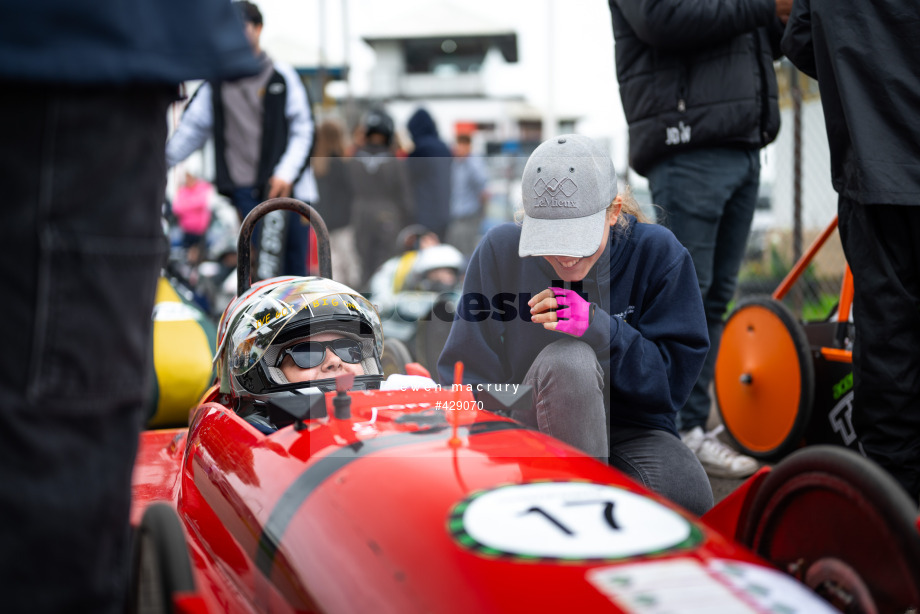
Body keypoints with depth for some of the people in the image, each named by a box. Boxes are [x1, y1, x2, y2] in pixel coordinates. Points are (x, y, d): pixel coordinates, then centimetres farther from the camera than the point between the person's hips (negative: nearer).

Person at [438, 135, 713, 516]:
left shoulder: (656, 252, -7)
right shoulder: (500, 251, -6)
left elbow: (676, 377, -8)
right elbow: (470, 371, -3)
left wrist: (600, 329, -24)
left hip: (632, 431, 0)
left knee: (686, 495, -33)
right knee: (566, 359, -34)